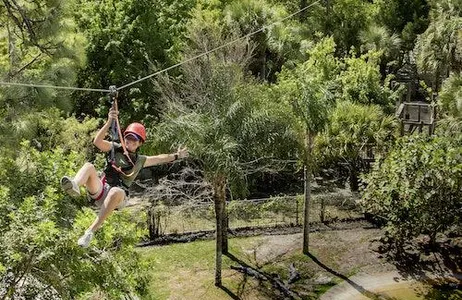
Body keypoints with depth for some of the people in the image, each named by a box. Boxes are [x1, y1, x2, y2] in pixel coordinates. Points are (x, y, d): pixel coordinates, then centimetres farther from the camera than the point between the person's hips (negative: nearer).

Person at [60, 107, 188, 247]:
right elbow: (97, 141, -5)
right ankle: (74, 186, -62)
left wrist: (176, 156, 26)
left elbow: (160, 158, 32)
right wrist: (109, 122, -17)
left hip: (119, 198, 0)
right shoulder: (114, 148, 13)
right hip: (100, 191, 1)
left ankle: (90, 231, -42)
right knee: (88, 166, -26)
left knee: (116, 191, -40)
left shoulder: (140, 160, 19)